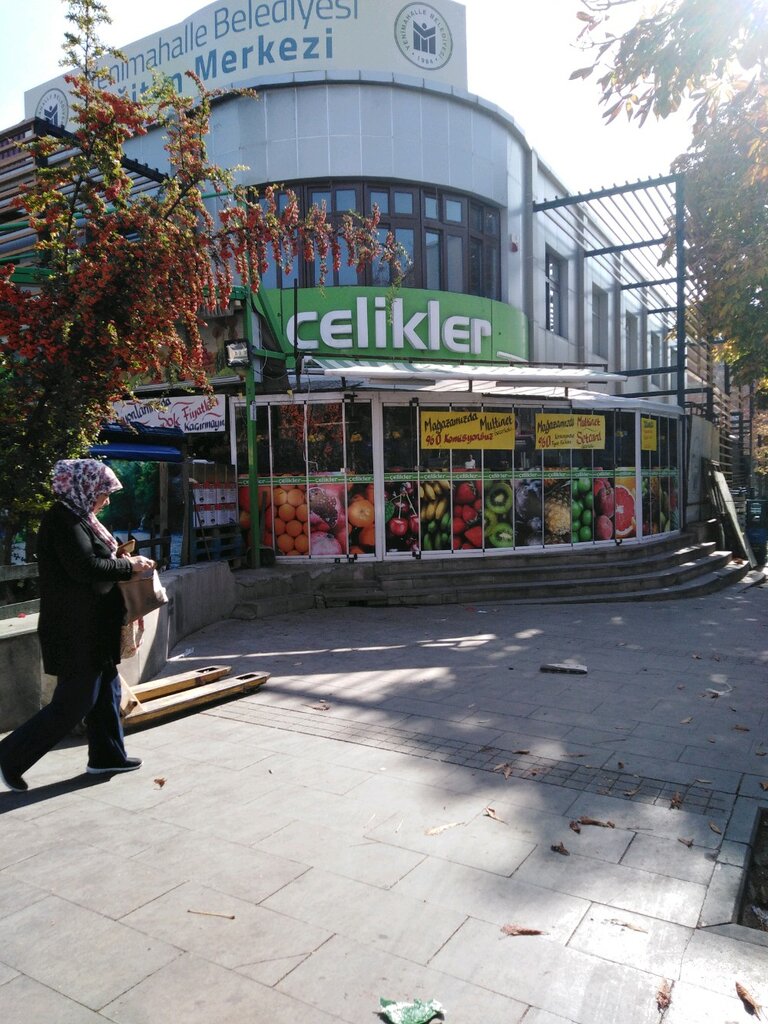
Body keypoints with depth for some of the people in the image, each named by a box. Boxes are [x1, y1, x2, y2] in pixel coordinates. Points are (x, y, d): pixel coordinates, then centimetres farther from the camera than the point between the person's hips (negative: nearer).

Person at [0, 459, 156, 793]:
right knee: (75, 701, -3)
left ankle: (107, 755, 28)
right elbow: (85, 567, -26)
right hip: (76, 630, -10)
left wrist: (123, 562, 5)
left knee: (106, 690, 16)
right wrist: (128, 565, -14)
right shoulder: (63, 518, -17)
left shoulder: (76, 517, 14)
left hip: (91, 627, 10)